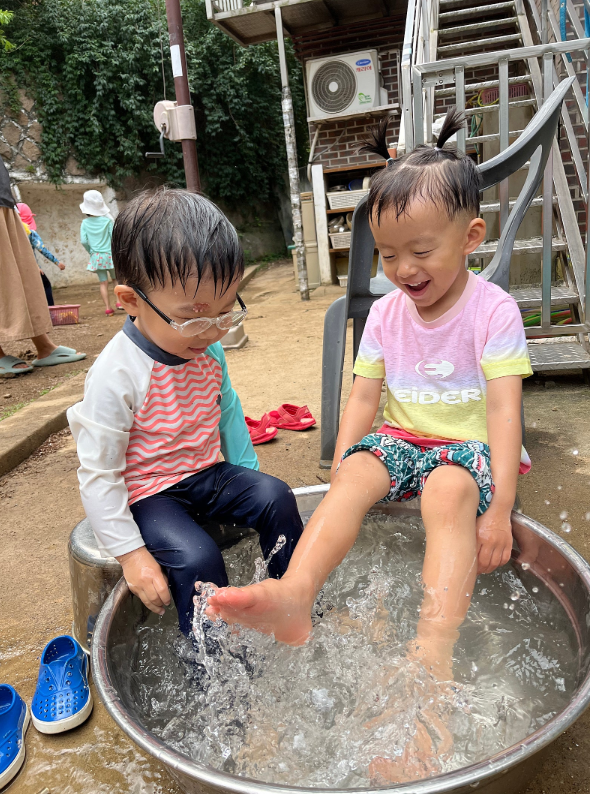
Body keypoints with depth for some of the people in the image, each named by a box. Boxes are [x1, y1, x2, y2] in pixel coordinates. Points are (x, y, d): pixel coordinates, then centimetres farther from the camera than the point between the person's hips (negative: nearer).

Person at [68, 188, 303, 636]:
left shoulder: (209, 350, -3)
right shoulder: (116, 375, -24)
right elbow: (98, 475, -19)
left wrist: (247, 472, 16)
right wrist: (130, 552, -18)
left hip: (210, 474, 6)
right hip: (150, 495, -6)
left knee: (276, 497, -12)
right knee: (197, 557, -27)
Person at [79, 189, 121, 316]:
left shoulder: (85, 223, -1)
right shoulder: (107, 220, -6)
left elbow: (83, 241, -4)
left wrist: (91, 251, 12)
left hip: (96, 256, 1)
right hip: (110, 254, -1)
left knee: (103, 282, 6)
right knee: (116, 279, 14)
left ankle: (108, 308, 5)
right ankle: (119, 301, -1)